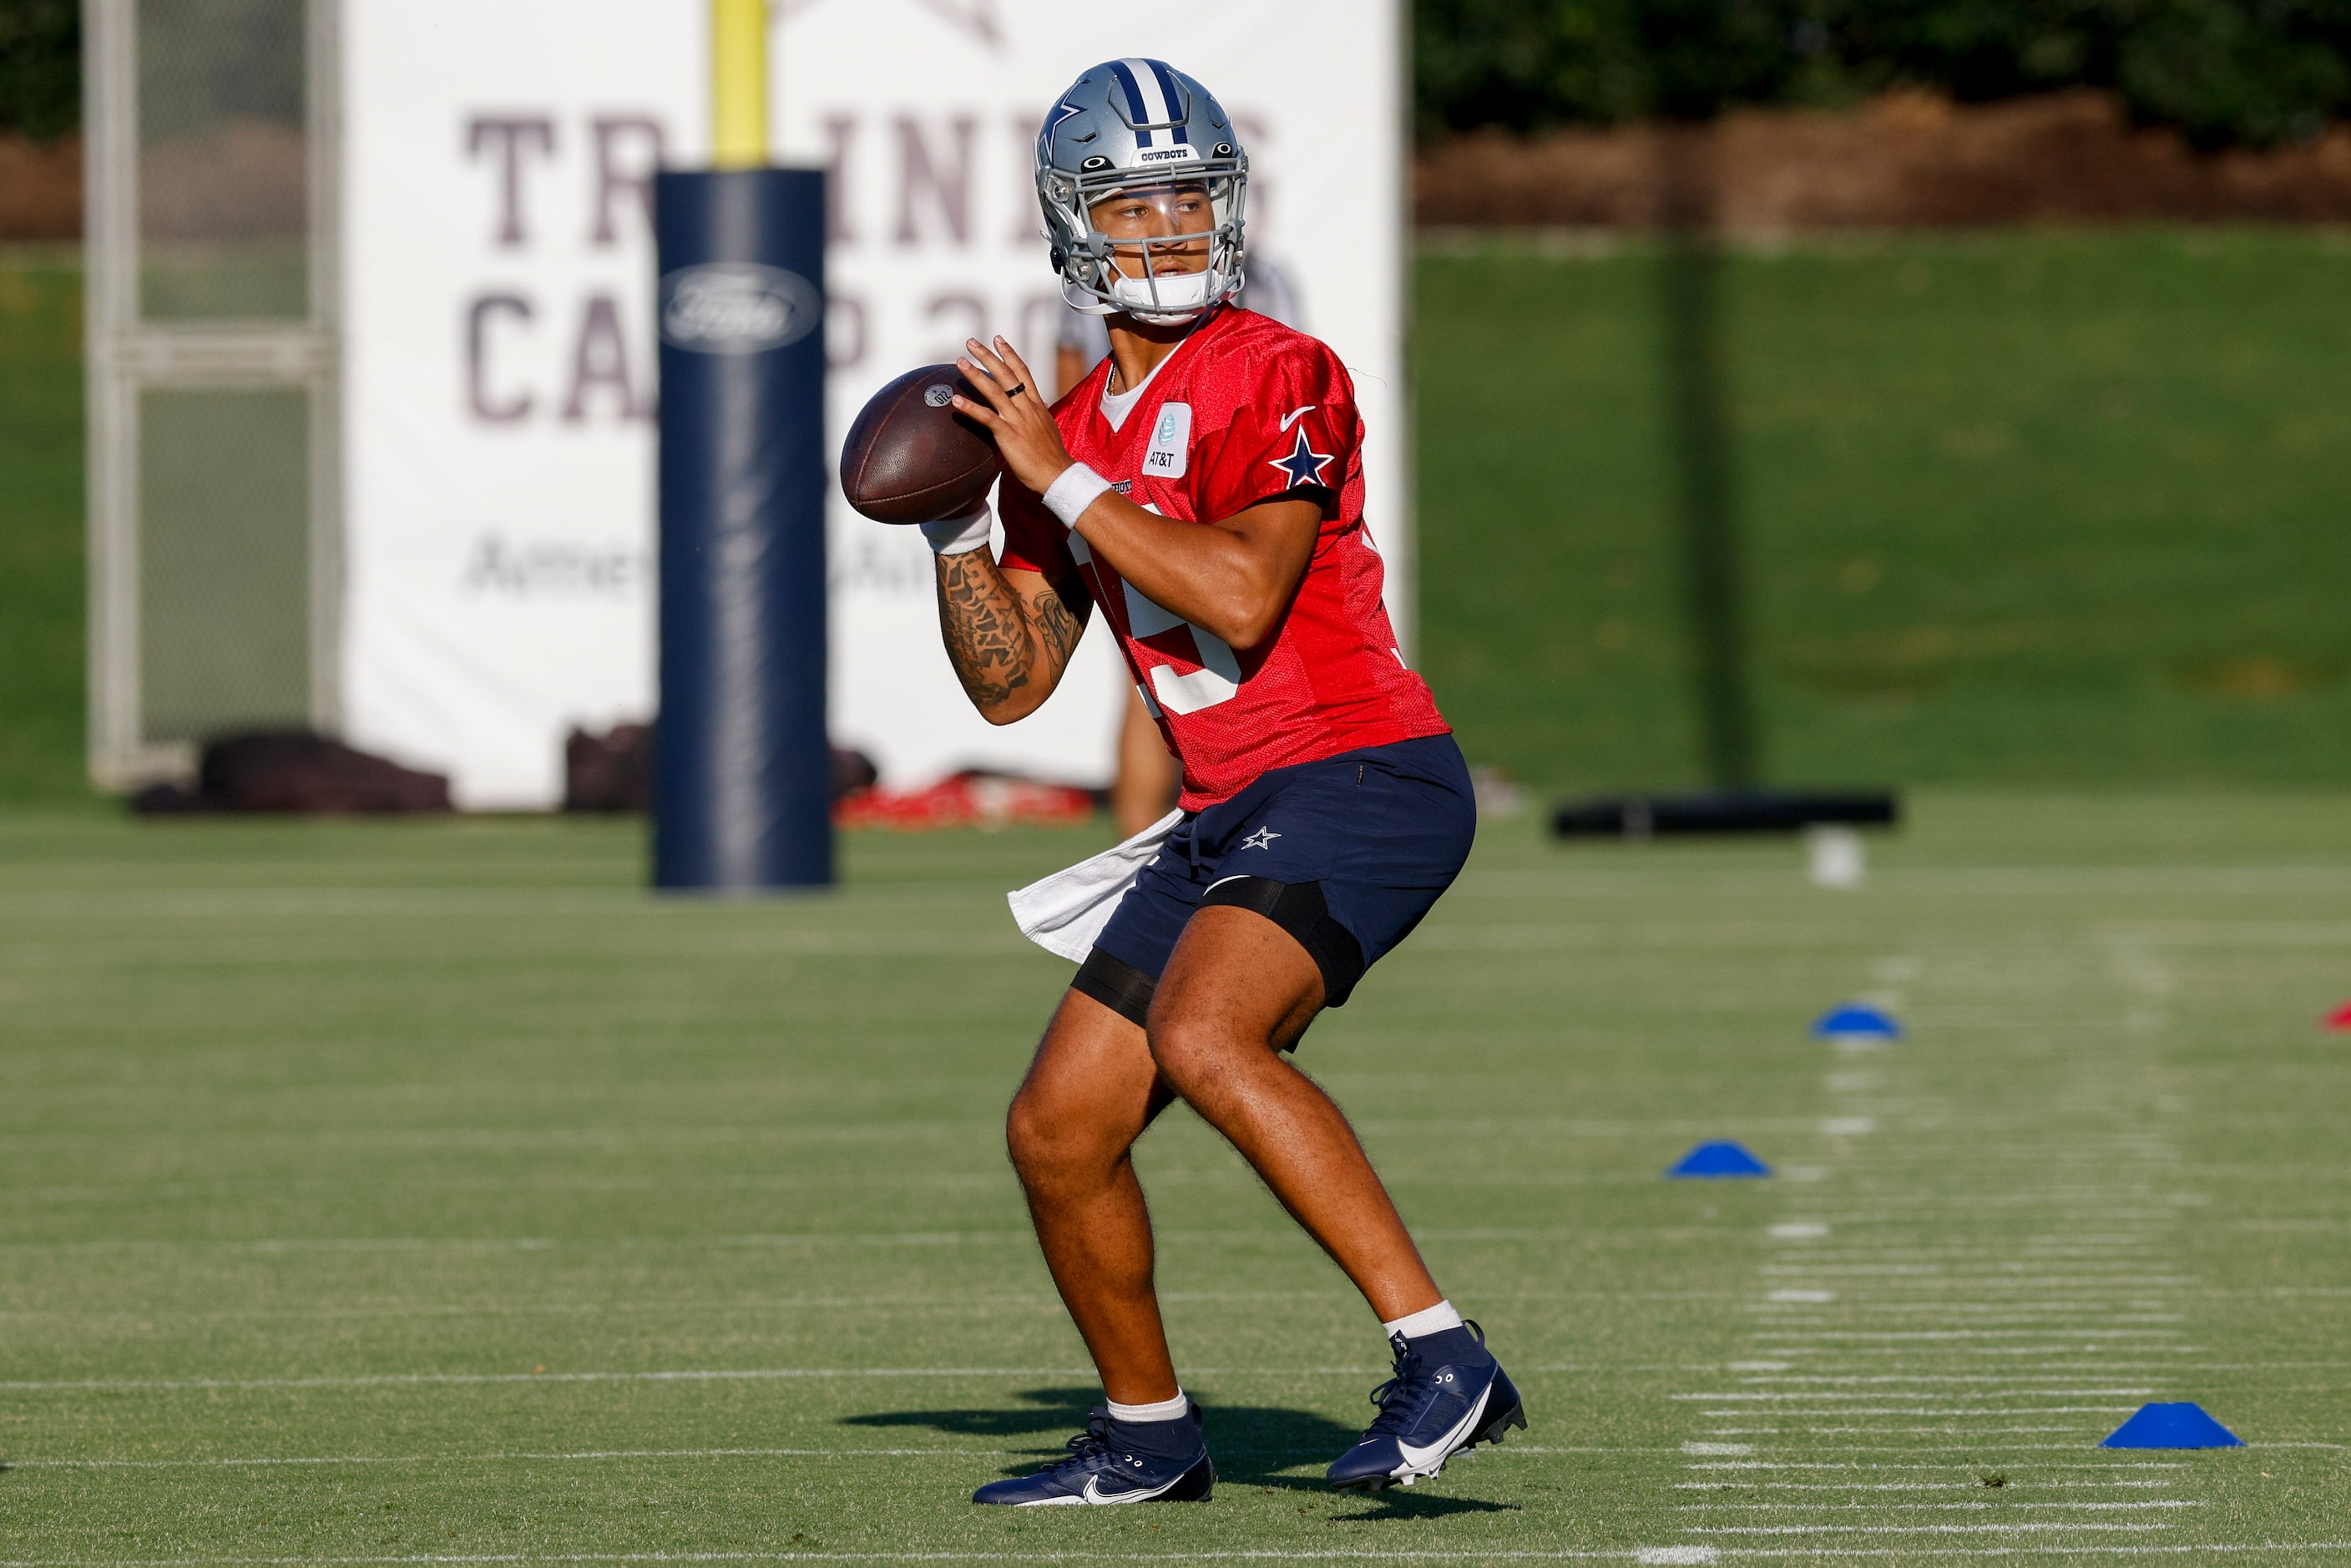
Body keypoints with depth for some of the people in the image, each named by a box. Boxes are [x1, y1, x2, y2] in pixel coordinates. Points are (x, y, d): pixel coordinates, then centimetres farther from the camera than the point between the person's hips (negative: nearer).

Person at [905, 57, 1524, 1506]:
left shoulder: (1277, 379, -8)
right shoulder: (1079, 429, 15)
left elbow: (1241, 600, -22)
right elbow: (1011, 682, 17)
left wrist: (1064, 477, -16)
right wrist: (955, 525, 2)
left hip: (1361, 780, -8)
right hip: (1228, 823, 8)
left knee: (1201, 1036, -32)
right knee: (1058, 1130, 7)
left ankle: (1441, 1358, -33)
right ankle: (1149, 1436, 28)